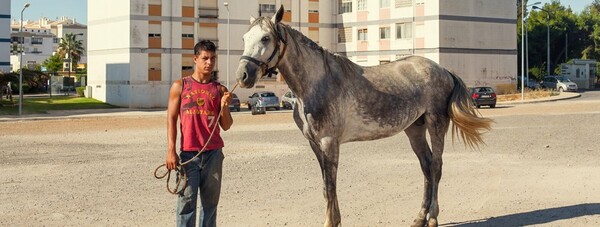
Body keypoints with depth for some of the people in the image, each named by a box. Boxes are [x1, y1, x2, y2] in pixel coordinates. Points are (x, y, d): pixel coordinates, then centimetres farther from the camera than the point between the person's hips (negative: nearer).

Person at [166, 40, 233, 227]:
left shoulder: (219, 89, 7)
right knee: (187, 200, -4)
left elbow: (226, 126, 7)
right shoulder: (180, 86, 2)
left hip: (213, 153, 2)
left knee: (210, 201, 7)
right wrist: (171, 150, -6)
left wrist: (224, 107, -12)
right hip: (188, 153, -2)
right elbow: (171, 119, 1)